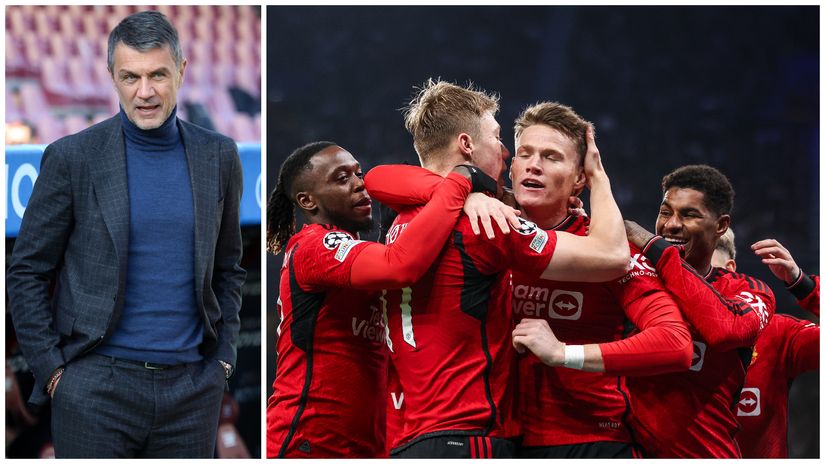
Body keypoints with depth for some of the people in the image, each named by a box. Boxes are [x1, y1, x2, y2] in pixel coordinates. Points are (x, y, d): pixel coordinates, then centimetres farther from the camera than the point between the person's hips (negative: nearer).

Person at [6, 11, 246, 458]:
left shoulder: (217, 157, 7)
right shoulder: (72, 157, -3)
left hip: (192, 387, 3)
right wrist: (51, 369, -5)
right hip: (97, 386, -3)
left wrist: (223, 358, 9)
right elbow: (26, 273, 2)